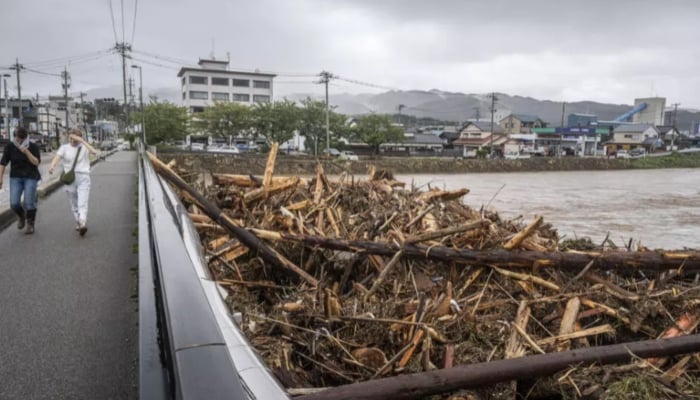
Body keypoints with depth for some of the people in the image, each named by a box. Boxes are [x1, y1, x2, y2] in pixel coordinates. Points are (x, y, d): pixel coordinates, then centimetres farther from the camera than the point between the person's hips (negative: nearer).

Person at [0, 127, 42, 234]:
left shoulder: (34, 147, -8)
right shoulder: (10, 146, -4)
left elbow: (36, 162, -17)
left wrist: (27, 152, -29)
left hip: (31, 177, -2)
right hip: (16, 178, 2)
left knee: (29, 203, -8)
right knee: (14, 203, -9)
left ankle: (30, 224, 14)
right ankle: (22, 216, 24)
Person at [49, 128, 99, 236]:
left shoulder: (84, 147, 4)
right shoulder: (64, 148, 6)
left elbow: (94, 152, -18)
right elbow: (57, 157, -14)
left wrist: (82, 141, -19)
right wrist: (52, 166, -34)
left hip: (83, 178, -2)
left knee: (82, 203, -15)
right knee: (74, 204, 12)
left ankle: (83, 224, -27)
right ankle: (78, 223, 26)